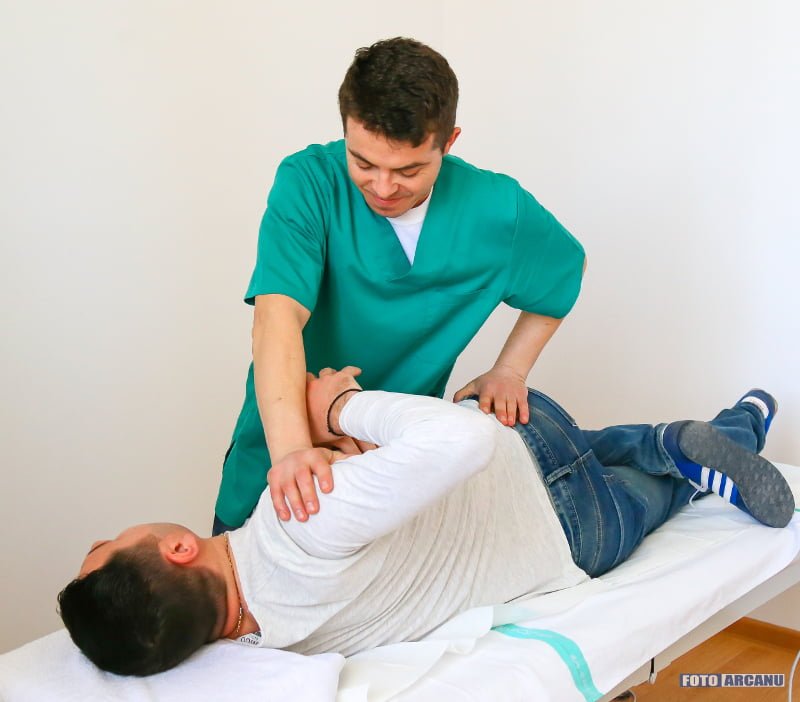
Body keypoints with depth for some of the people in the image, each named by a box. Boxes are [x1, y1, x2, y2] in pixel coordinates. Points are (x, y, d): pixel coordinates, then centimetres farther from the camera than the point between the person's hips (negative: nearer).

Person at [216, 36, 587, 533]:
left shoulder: (498, 209, -12)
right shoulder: (309, 183, -20)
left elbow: (568, 266, 9)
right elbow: (279, 316, -33)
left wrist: (510, 369, 0)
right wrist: (290, 449, -48)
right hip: (281, 447, -1)